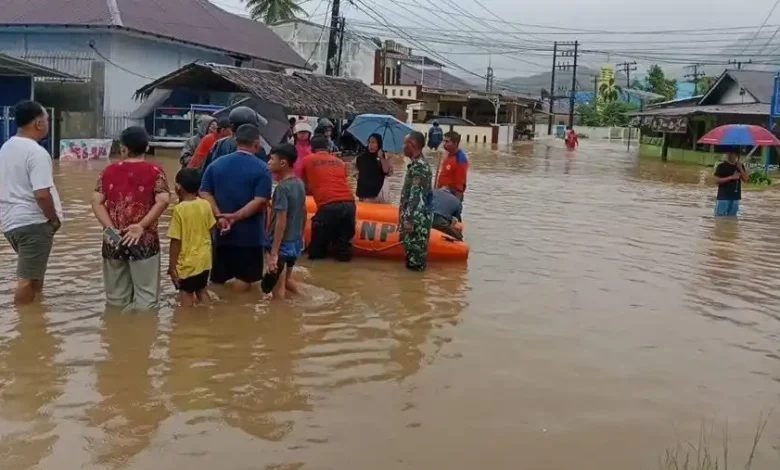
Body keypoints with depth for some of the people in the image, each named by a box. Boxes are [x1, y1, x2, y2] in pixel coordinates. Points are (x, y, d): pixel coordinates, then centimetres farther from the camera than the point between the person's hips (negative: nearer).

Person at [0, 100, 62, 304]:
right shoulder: (36, 152, -18)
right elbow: (42, 194, -25)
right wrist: (54, 219, -10)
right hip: (32, 222, -9)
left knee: (33, 273, 23)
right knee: (27, 280, -2)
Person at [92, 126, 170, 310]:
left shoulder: (109, 171, 7)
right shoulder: (154, 171, -1)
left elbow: (96, 202, -1)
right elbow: (163, 200, -14)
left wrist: (110, 228, -6)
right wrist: (142, 226, -12)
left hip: (114, 240, 3)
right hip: (144, 240, -3)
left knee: (116, 299, 15)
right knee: (145, 297, 3)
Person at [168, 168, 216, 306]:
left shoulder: (179, 209, -18)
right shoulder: (206, 205, -3)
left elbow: (176, 241, -17)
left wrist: (171, 266, -10)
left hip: (186, 262, -5)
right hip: (204, 259, 6)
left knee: (186, 294, 8)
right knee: (202, 291, 20)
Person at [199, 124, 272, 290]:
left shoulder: (216, 164, 6)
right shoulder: (262, 169, -8)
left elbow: (205, 193, -2)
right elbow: (260, 201, -19)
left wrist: (219, 217, -11)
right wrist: (235, 217, -17)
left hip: (221, 232, 4)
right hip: (249, 234, -4)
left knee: (217, 279, 17)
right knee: (243, 281, 5)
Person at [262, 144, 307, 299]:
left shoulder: (282, 188, -20)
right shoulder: (299, 184, 4)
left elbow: (281, 222, -23)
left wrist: (273, 253, -23)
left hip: (281, 245, -8)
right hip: (295, 243, 8)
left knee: (278, 288, 4)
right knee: (288, 280, 25)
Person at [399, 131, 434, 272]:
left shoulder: (419, 166, -18)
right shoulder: (418, 164, 14)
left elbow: (416, 196, -23)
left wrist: (408, 219, -23)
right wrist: (405, 217, 25)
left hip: (417, 218, -10)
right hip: (417, 216, 10)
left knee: (414, 248, -4)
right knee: (411, 246, 15)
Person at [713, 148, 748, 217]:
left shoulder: (740, 166, 11)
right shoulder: (721, 166, -4)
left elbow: (745, 180, 5)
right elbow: (717, 180, -11)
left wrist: (740, 168, -7)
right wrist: (731, 177, -17)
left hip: (735, 197, 5)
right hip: (723, 197, -5)